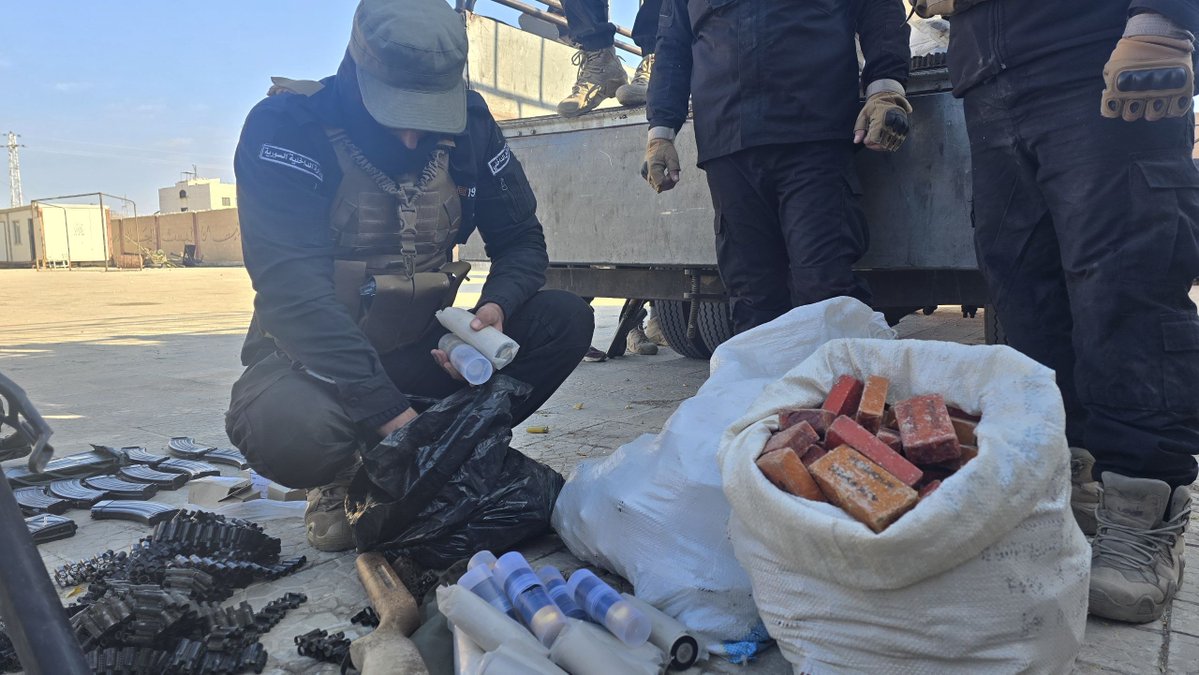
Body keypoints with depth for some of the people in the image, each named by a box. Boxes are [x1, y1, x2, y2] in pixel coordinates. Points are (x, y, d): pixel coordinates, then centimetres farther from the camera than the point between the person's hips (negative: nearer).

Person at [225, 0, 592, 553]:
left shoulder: (468, 125, -5)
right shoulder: (284, 127, -18)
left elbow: (520, 238, 3)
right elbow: (292, 288, -28)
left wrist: (495, 308, -21)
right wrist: (387, 412, -36)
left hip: (421, 346, 4)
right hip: (314, 353, -4)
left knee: (566, 320, -14)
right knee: (293, 430, -39)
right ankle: (342, 478, 2)